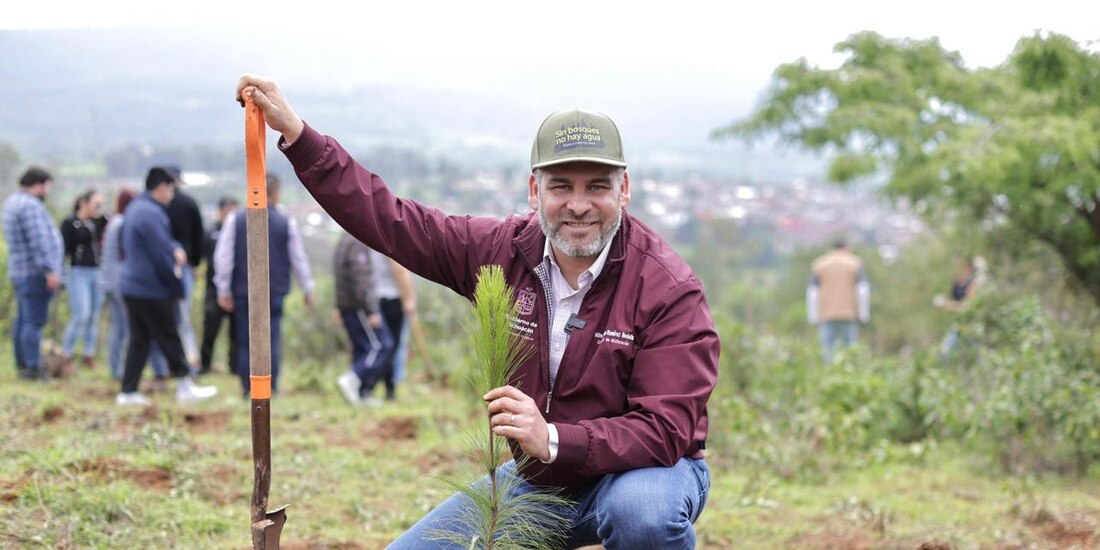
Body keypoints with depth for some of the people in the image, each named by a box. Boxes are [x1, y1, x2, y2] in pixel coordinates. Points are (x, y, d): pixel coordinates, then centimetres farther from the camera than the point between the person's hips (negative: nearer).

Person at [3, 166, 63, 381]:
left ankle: (22, 364, 19)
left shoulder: (13, 202, 16)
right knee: (34, 321, -9)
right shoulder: (30, 206, -17)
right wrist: (49, 270, -21)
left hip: (20, 272, 11)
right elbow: (38, 241, -22)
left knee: (23, 320, 14)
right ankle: (32, 367, -9)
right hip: (35, 273, -11)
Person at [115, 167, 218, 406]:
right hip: (152, 290, -10)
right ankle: (185, 388, 8)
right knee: (169, 338, 0)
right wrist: (177, 286, -9)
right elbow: (160, 254, -19)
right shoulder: (151, 213, -19)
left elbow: (160, 241, 21)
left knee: (140, 339, 12)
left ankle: (128, 391, 11)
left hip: (132, 287, 10)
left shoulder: (136, 208, 15)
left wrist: (176, 249, -2)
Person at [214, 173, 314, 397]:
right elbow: (299, 259, 5)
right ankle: (271, 389, -5)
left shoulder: (235, 220, 0)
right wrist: (308, 289, 16)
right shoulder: (287, 223, -1)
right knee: (272, 341, 1)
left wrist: (223, 290, 5)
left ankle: (248, 390, 6)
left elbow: (223, 257, -1)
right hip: (275, 293, -1)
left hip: (243, 293, 1)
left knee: (245, 343, 7)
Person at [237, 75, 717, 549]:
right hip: (536, 477, 5)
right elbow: (387, 219, -1)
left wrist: (553, 440, -41)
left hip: (645, 468, -5)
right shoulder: (507, 249, -6)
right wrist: (293, 130, -6)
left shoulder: (668, 287, -21)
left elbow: (666, 428, -27)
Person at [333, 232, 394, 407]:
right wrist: (372, 311, -21)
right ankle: (350, 380, -17)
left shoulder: (344, 241, 15)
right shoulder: (359, 244, -16)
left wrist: (339, 307, 25)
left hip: (347, 306, 10)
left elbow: (338, 276, 21)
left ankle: (362, 393, 9)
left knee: (361, 348, 11)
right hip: (359, 307, -10)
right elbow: (362, 281, -22)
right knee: (381, 346, -8)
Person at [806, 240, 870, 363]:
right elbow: (863, 290, -4)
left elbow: (812, 293, 0)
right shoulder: (855, 264, 5)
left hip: (827, 317, 0)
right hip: (849, 316, 0)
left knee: (828, 353, -1)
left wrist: (813, 318, 0)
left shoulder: (819, 265, 7)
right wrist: (864, 315, -3)